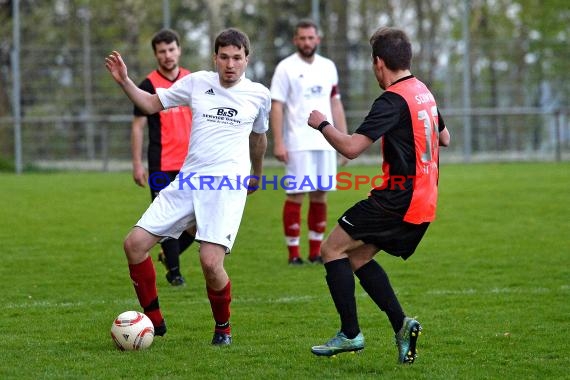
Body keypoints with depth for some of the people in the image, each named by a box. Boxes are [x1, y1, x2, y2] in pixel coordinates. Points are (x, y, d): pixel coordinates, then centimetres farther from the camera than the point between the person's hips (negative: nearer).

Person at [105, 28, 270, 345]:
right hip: (188, 181, 4)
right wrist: (125, 82, 1)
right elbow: (152, 104, 16)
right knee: (135, 243, -4)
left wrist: (257, 175, 36)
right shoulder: (197, 83, 7)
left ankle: (223, 327, 6)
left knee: (211, 261, -21)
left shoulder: (259, 94, 5)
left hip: (228, 185, -4)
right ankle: (154, 321, 11)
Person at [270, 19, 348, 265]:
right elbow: (276, 106, -7)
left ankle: (316, 252, 12)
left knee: (320, 194, 6)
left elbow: (336, 103, 15)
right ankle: (293, 253, 0)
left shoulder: (328, 67, 11)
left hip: (325, 142, 5)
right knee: (296, 195, -4)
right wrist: (278, 142, -15)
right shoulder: (286, 68, -3)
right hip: (298, 144, -5)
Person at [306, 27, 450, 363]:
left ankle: (351, 334, -3)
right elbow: (444, 138, 26)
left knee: (333, 248, -1)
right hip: (424, 201, 9)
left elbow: (351, 147, -22)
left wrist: (322, 124, -6)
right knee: (358, 257, 18)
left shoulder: (393, 100, -17)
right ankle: (402, 324, 7)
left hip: (398, 201, -9)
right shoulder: (423, 92, 11)